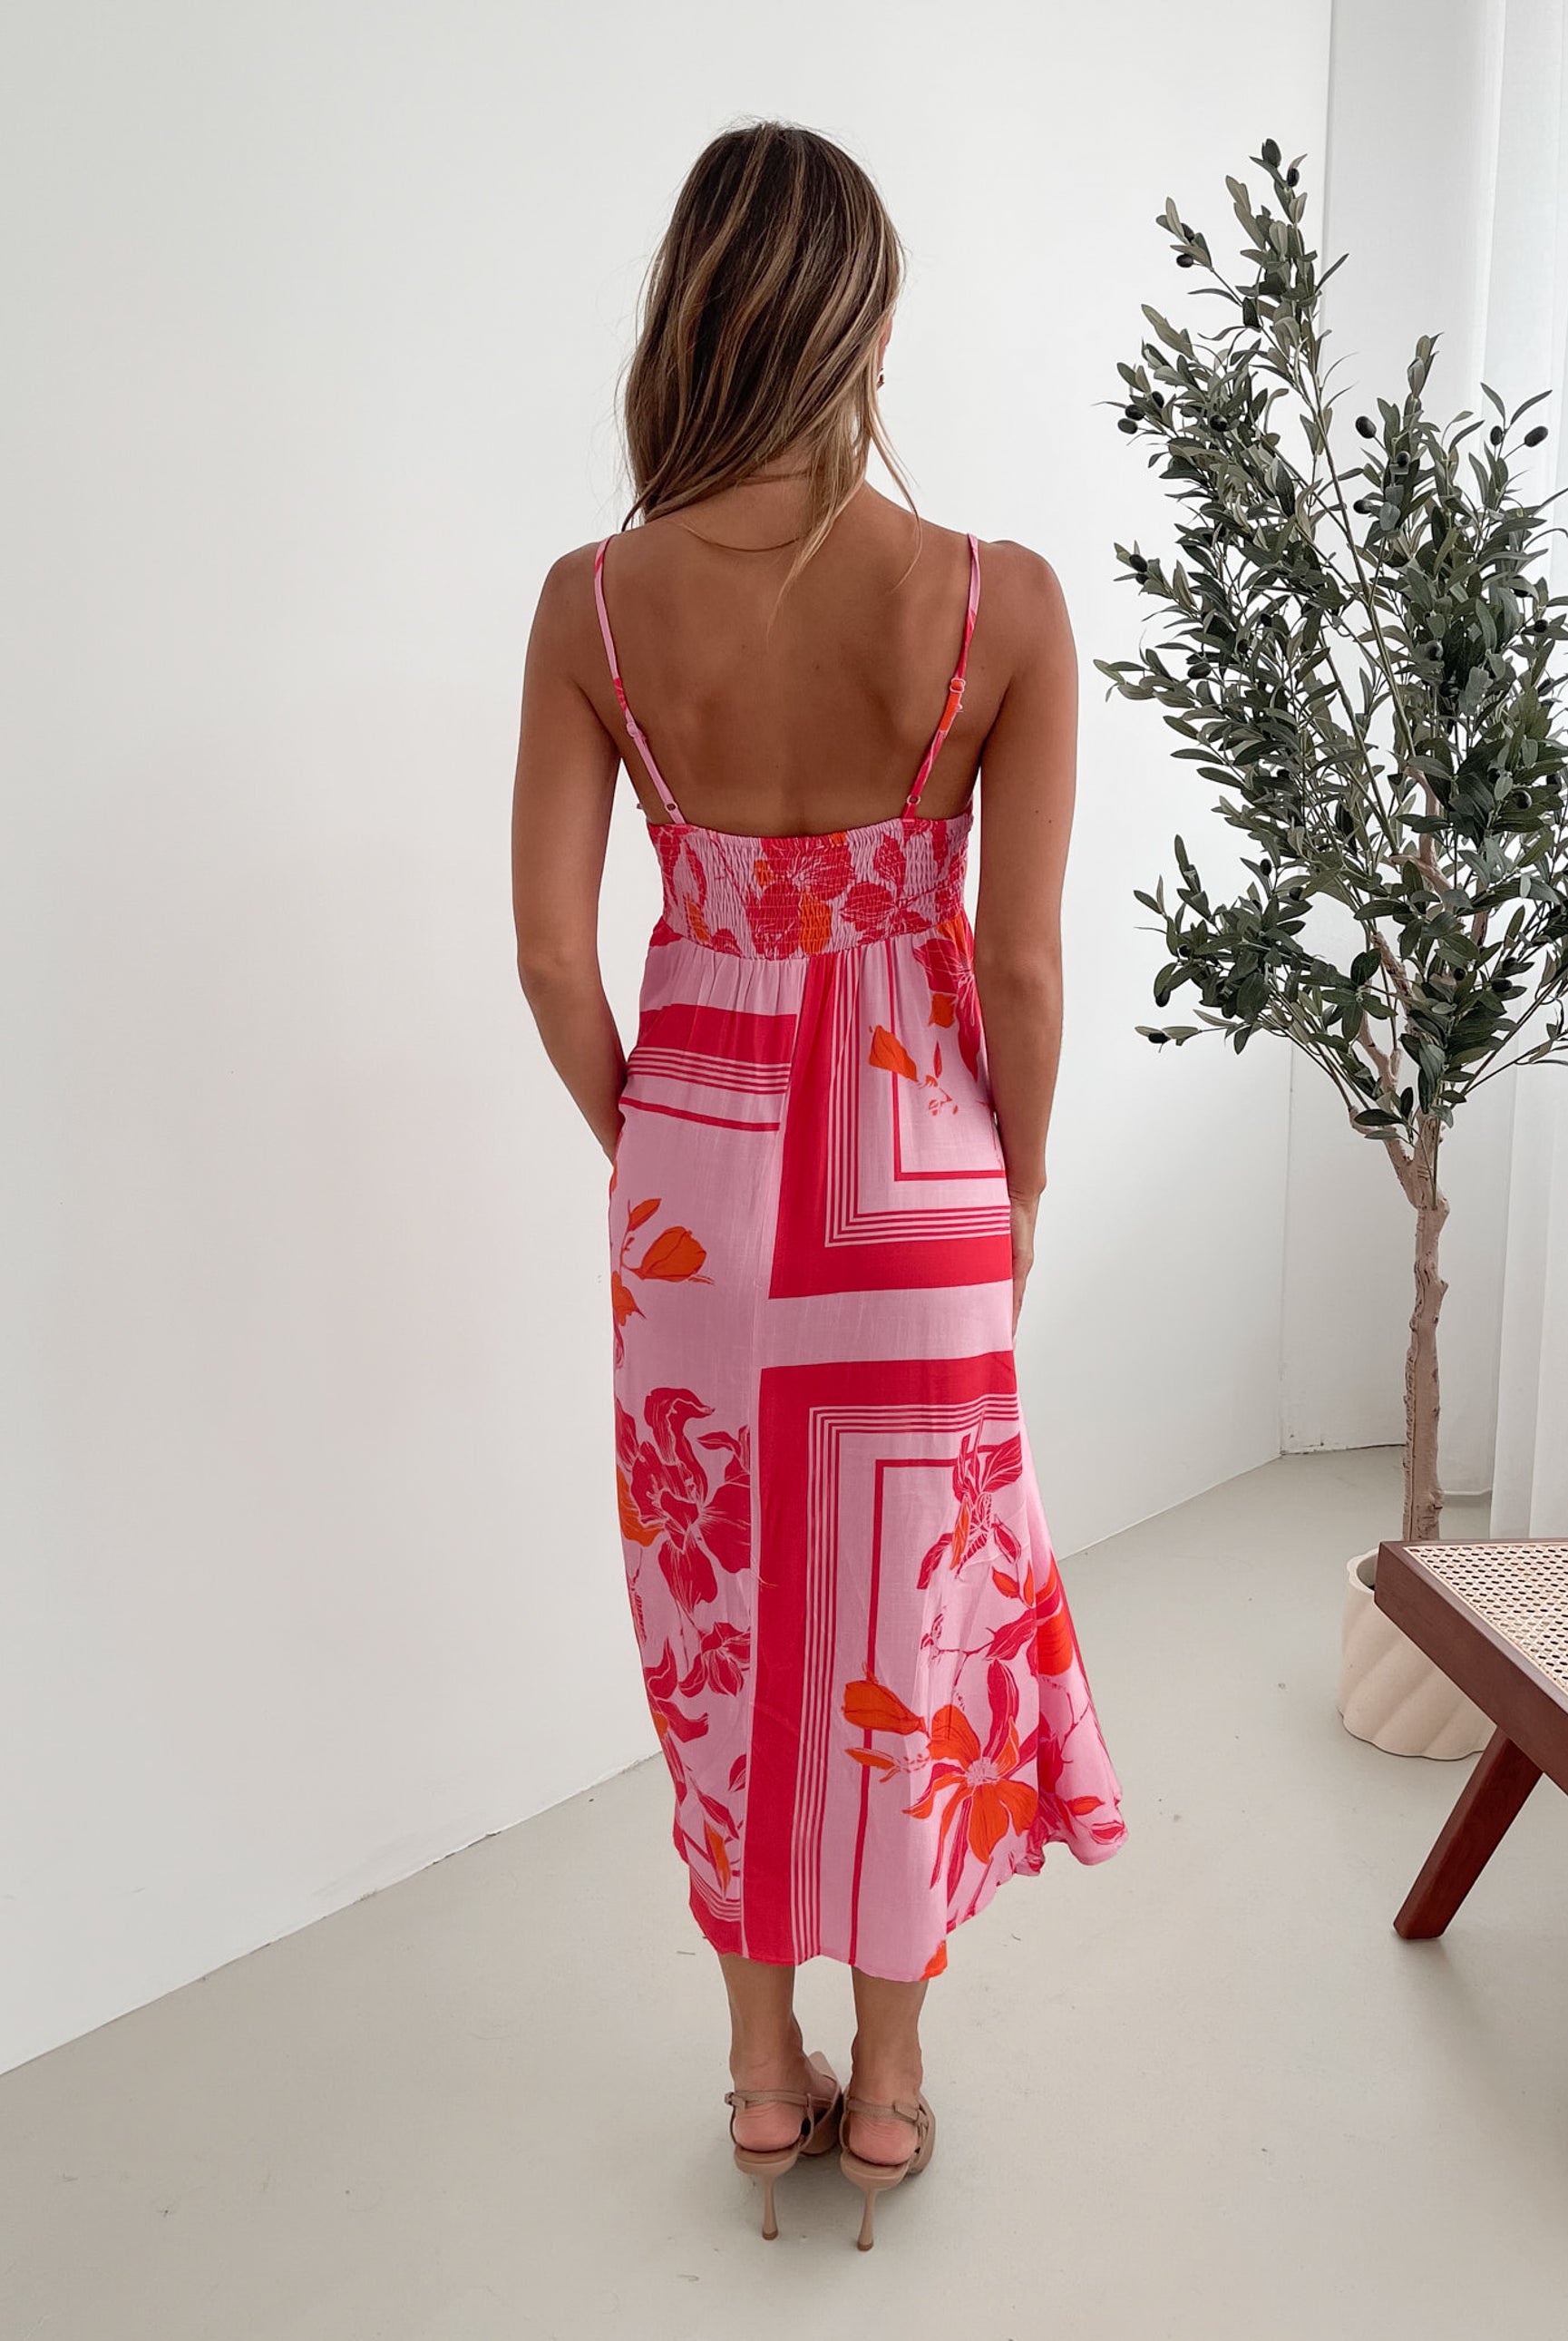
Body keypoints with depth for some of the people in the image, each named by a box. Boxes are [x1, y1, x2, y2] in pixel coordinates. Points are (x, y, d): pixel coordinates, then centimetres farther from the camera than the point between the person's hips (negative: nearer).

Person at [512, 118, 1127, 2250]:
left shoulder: (595, 602, -9)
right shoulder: (1003, 602, -13)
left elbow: (553, 954, -6)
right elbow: (1018, 966, -11)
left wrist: (651, 1148, 10)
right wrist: (1017, 1185, 6)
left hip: (692, 1172, 2)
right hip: (918, 1181, -1)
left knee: (726, 1618, 17)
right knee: (901, 1626, 15)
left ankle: (765, 2069, 35)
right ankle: (889, 2078, 34)